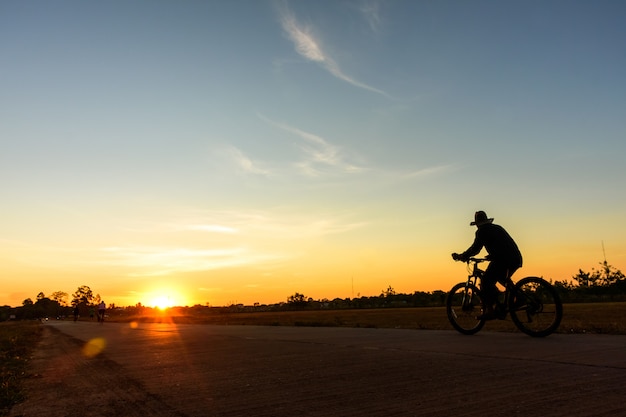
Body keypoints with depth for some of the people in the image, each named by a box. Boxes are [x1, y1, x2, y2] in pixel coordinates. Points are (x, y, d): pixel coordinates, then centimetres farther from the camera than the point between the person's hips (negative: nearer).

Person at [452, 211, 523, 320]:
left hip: (503, 260, -9)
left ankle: (489, 311, -11)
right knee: (503, 280, 28)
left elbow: (476, 248, -5)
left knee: (486, 281, -4)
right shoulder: (497, 228, 27)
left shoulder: (482, 231, 2)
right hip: (516, 259, 9)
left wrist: (461, 256, 3)